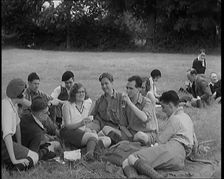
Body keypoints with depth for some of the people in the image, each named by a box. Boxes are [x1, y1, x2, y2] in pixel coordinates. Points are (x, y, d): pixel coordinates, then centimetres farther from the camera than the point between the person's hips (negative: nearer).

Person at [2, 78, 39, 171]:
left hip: (7, 141, 10)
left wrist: (20, 146, 18)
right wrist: (14, 160, -30)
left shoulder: (13, 103, 6)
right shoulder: (7, 107, -24)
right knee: (34, 158, -11)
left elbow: (17, 124, 17)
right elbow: (7, 135, -31)